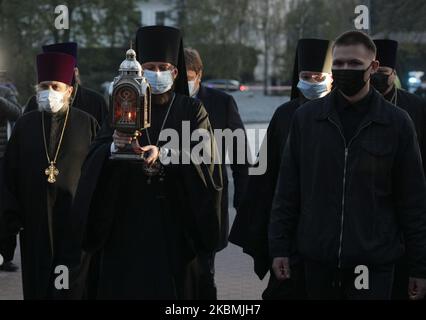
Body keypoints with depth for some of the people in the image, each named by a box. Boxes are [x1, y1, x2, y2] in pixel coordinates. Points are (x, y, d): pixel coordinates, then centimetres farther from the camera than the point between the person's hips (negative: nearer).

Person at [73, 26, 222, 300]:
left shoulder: (192, 110, 6)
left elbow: (205, 156, -11)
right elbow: (95, 160, -3)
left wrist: (163, 154, -28)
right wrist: (115, 146, -26)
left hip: (175, 223, -1)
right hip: (127, 222, 1)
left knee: (173, 287, -1)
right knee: (125, 286, -2)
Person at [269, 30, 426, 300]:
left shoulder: (397, 123, -1)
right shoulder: (306, 117, 3)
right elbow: (288, 189, 7)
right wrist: (280, 247, 2)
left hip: (374, 263, -2)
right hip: (318, 258, 2)